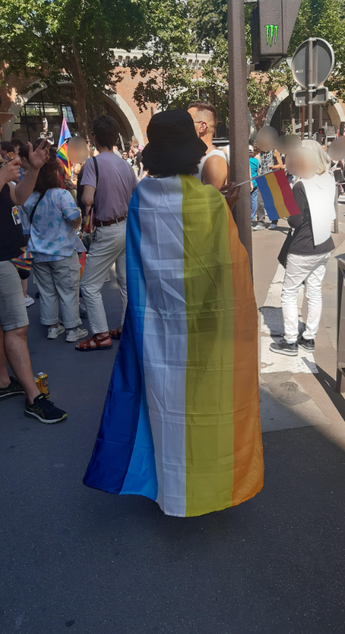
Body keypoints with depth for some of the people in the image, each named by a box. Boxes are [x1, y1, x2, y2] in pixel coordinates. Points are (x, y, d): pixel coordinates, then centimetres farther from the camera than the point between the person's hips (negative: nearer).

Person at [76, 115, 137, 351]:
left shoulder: (94, 162, -14)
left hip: (108, 232, -7)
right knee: (127, 282, 15)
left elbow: (88, 199, -25)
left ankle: (101, 335, 2)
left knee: (90, 285, 2)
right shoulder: (126, 165, 4)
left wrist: (83, 193, -3)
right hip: (127, 227, 7)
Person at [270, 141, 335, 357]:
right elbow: (330, 213, 13)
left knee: (289, 294, 4)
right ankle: (309, 338, 24)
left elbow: (295, 222, -18)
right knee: (315, 292, 14)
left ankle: (290, 342, 7)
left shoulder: (301, 187, -18)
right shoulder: (329, 181, 5)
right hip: (325, 247, 7)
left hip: (303, 251, -7)